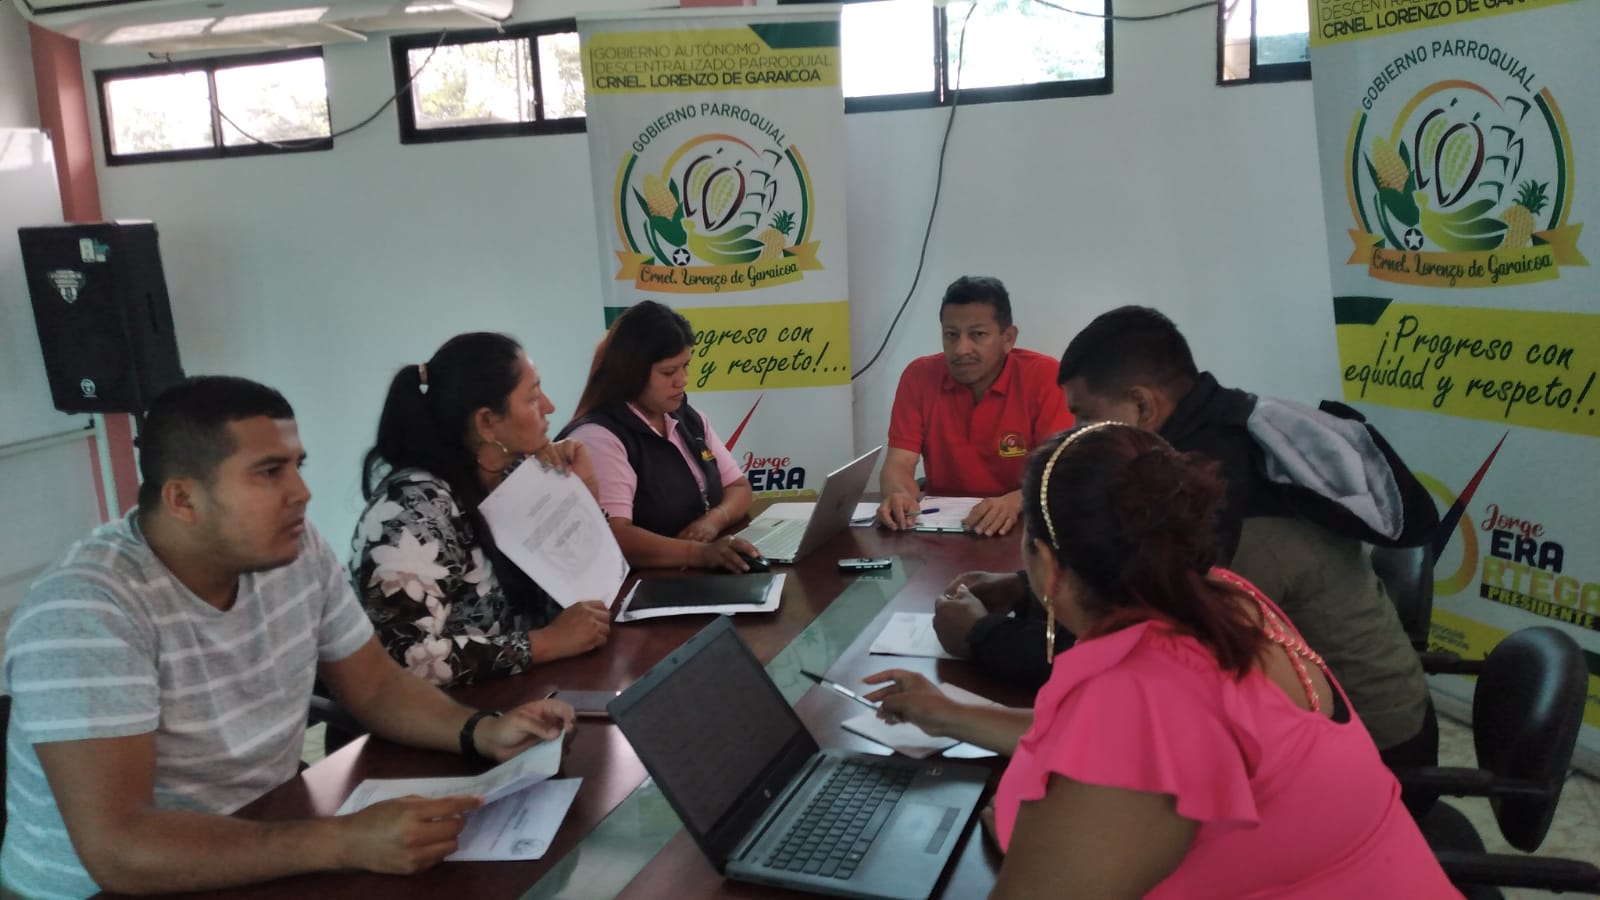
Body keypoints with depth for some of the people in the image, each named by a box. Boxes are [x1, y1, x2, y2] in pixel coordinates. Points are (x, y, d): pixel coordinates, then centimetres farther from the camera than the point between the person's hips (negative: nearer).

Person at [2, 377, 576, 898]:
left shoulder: (297, 552, -6)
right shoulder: (87, 611, -24)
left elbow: (375, 687, 4)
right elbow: (117, 849, -30)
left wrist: (483, 732, -14)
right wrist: (344, 843, -37)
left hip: (262, 850, 6)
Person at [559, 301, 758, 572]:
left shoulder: (690, 419, 11)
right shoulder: (597, 437, -14)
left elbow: (739, 488, 14)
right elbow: (613, 537, -24)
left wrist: (714, 519, -8)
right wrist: (698, 553, -35)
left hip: (708, 578, 7)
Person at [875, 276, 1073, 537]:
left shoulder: (1043, 376, -10)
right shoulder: (919, 376, -3)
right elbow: (898, 465, -7)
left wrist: (1013, 503, -35)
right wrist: (900, 496, -30)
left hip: (1022, 526, -2)